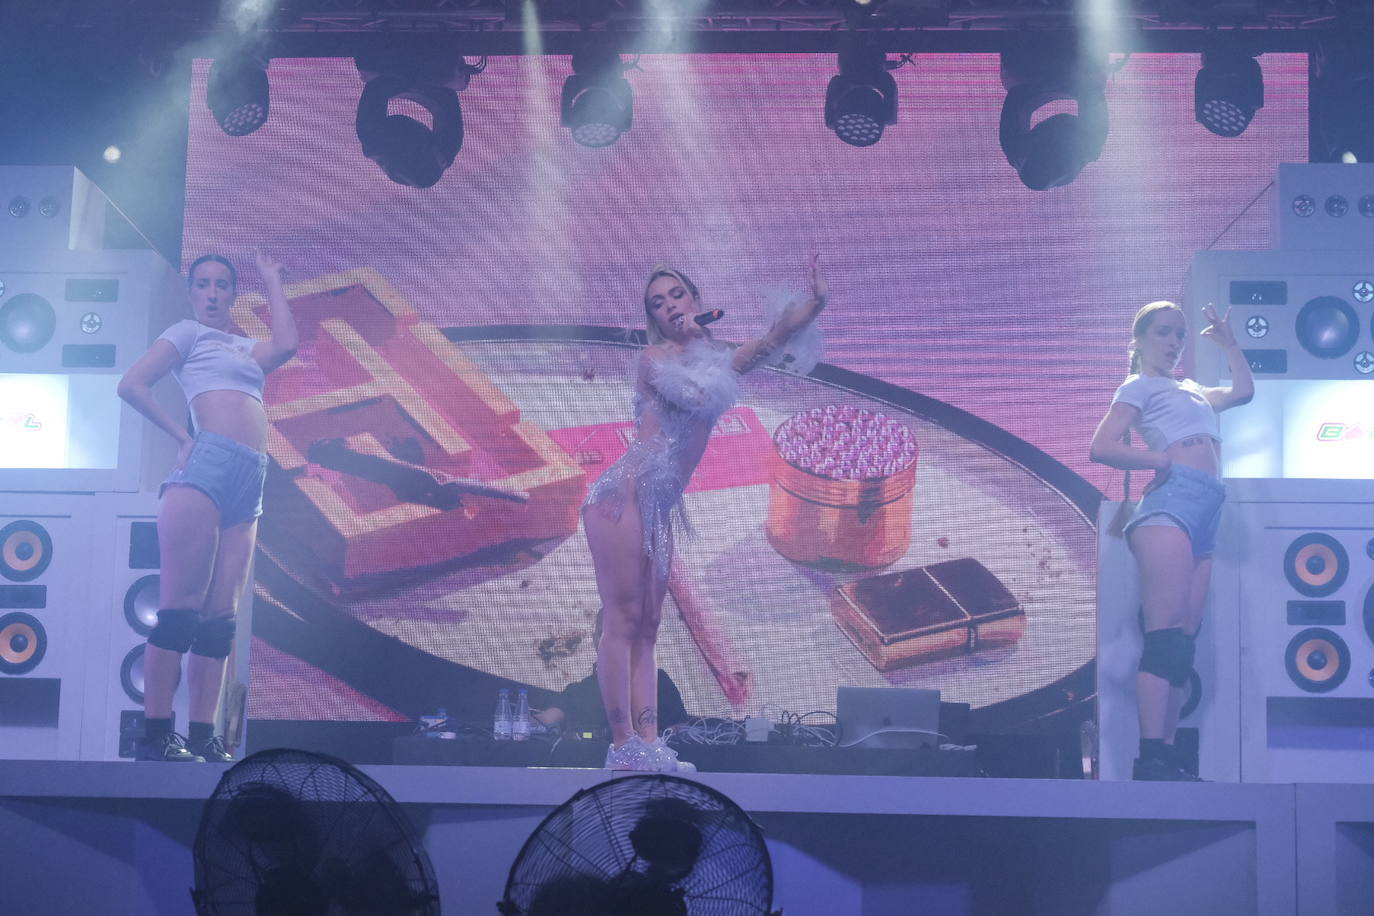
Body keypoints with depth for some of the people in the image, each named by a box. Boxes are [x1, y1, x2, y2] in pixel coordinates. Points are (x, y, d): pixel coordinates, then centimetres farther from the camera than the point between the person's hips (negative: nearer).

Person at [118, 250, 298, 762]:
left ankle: (203, 738, -2)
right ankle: (155, 736, -16)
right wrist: (182, 438, -1)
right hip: (208, 465, -6)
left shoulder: (246, 348, 27)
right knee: (181, 609, -13)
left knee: (221, 617, 0)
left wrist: (272, 281, 19)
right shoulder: (189, 334, 12)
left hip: (249, 481, 7)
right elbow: (132, 385, 2)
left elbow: (287, 345, 6)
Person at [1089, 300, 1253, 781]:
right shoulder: (1140, 384, 8)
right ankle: (1151, 757, -25)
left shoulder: (1190, 390, 30)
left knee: (1183, 641, 0)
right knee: (1166, 635, -18)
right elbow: (1101, 447, -4)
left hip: (1204, 512, 8)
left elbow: (1244, 390, 43)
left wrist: (1228, 343, 42)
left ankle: (1166, 756, -4)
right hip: (1173, 500, -8)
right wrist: (1164, 461, -6)